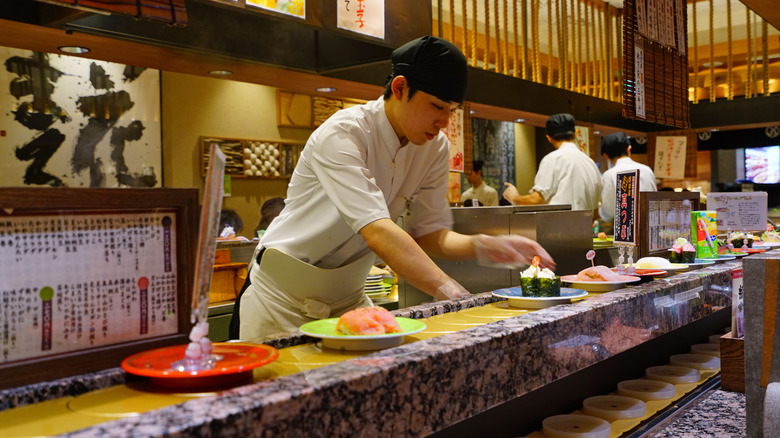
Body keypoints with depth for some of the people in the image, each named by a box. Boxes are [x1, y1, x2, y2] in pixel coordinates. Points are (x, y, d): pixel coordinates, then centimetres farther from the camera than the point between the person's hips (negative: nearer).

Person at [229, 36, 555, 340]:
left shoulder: (435, 148, -5)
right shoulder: (341, 134, -27)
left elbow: (429, 233, -4)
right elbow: (377, 232, -38)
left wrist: (485, 247, -24)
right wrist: (455, 296, -43)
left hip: (347, 297, 6)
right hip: (282, 298, -5)